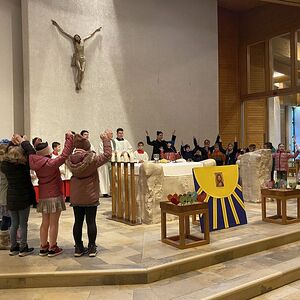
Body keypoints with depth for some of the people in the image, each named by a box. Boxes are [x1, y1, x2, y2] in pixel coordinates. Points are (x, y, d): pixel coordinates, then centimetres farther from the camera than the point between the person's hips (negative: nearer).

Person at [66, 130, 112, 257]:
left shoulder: (70, 160, -7)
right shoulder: (92, 159, -19)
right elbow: (107, 155, -11)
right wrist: (106, 139, -4)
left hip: (76, 197, 4)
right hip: (90, 197, -4)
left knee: (78, 222, 11)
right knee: (91, 222, 5)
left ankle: (78, 248, 20)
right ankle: (92, 248, 14)